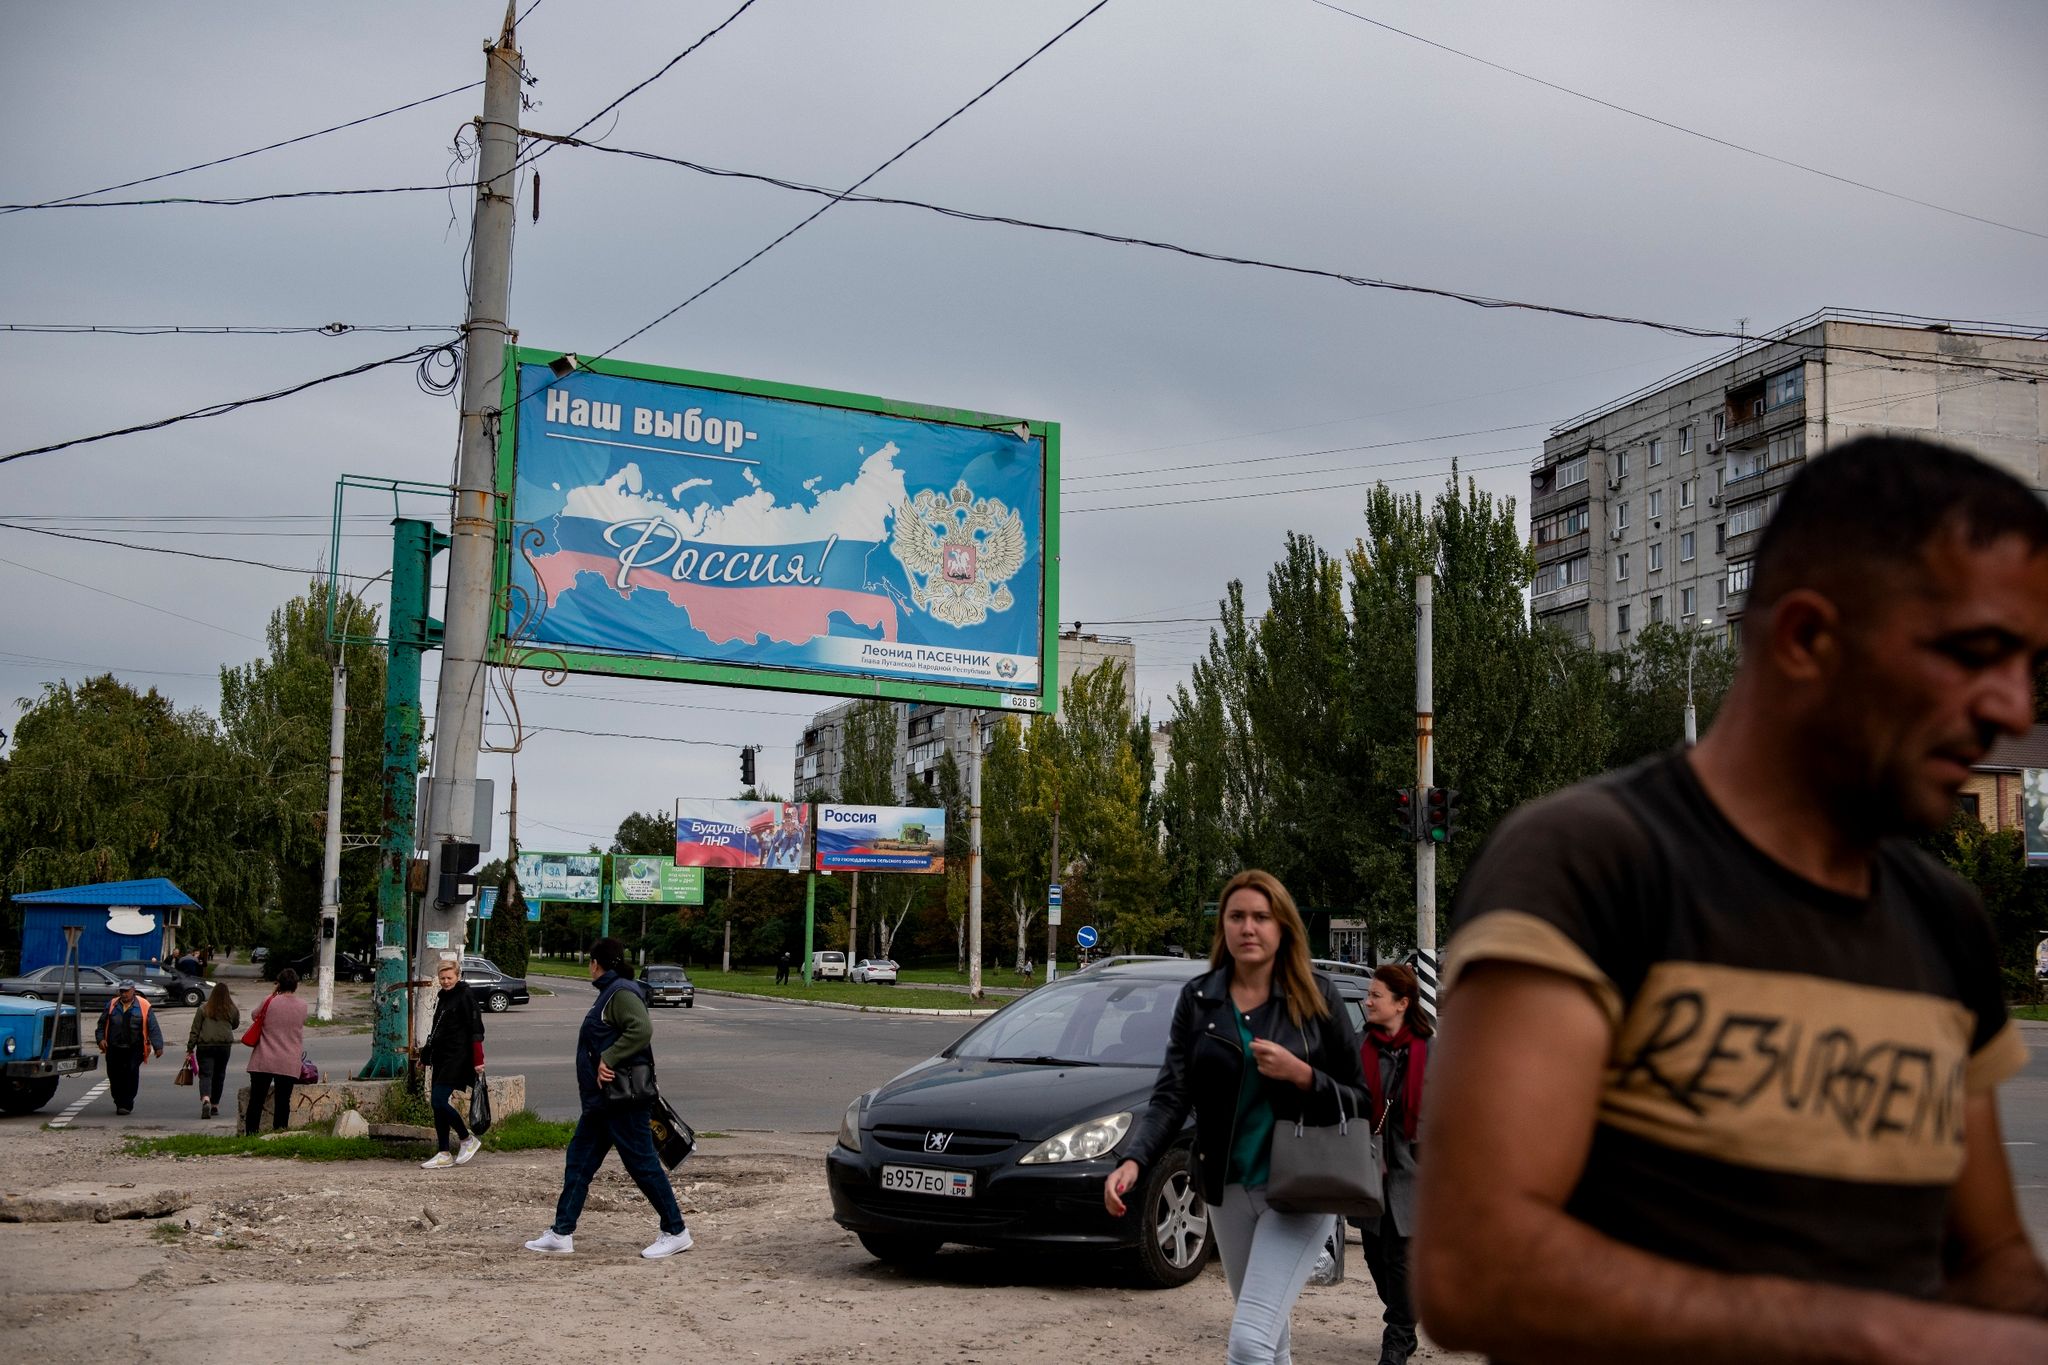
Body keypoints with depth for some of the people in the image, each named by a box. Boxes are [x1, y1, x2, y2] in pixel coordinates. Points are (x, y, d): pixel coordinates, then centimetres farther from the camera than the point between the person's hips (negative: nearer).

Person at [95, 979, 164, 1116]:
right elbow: (102, 1024, 15)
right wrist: (100, 1039, -2)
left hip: (134, 1049, -3)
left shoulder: (143, 1006, 1)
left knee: (131, 1074, -11)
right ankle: (119, 1102, 24)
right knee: (114, 1076, 5)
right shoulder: (112, 1005, 9)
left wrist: (158, 1046, -6)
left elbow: (154, 1028, 0)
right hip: (114, 1048, 3)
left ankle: (126, 1104, -4)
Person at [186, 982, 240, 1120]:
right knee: (219, 1076, 14)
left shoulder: (203, 1009, -2)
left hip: (205, 1046, -2)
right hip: (225, 1045, 2)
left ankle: (206, 1100, -30)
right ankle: (214, 1105, 20)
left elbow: (195, 1030, 0)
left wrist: (190, 1048, 5)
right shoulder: (233, 1010, 2)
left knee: (205, 1074, -6)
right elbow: (235, 1025, 18)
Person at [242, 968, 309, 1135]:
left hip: (263, 1061, 0)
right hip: (288, 1063, 1)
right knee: (283, 1101, 6)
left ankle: (250, 1134, 8)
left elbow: (255, 1016, 12)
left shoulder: (269, 1001, -5)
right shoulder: (302, 1006, -1)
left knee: (256, 1100, 7)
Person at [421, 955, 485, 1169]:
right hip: (441, 1057, 9)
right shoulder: (442, 997, 15)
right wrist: (428, 1054, 25)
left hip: (457, 1058, -9)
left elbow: (476, 1030, -15)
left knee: (439, 1100, -15)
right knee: (438, 1105, 6)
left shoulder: (466, 996, -11)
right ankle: (444, 1154, 12)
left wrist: (478, 1061, -19)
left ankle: (468, 1139, 1)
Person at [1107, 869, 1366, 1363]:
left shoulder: (1315, 998, -5)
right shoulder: (1197, 999, 2)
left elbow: (1360, 1099, -1)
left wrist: (1301, 1075, -19)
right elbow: (1171, 1096, -4)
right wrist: (1133, 1161, -20)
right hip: (1229, 1191, 4)